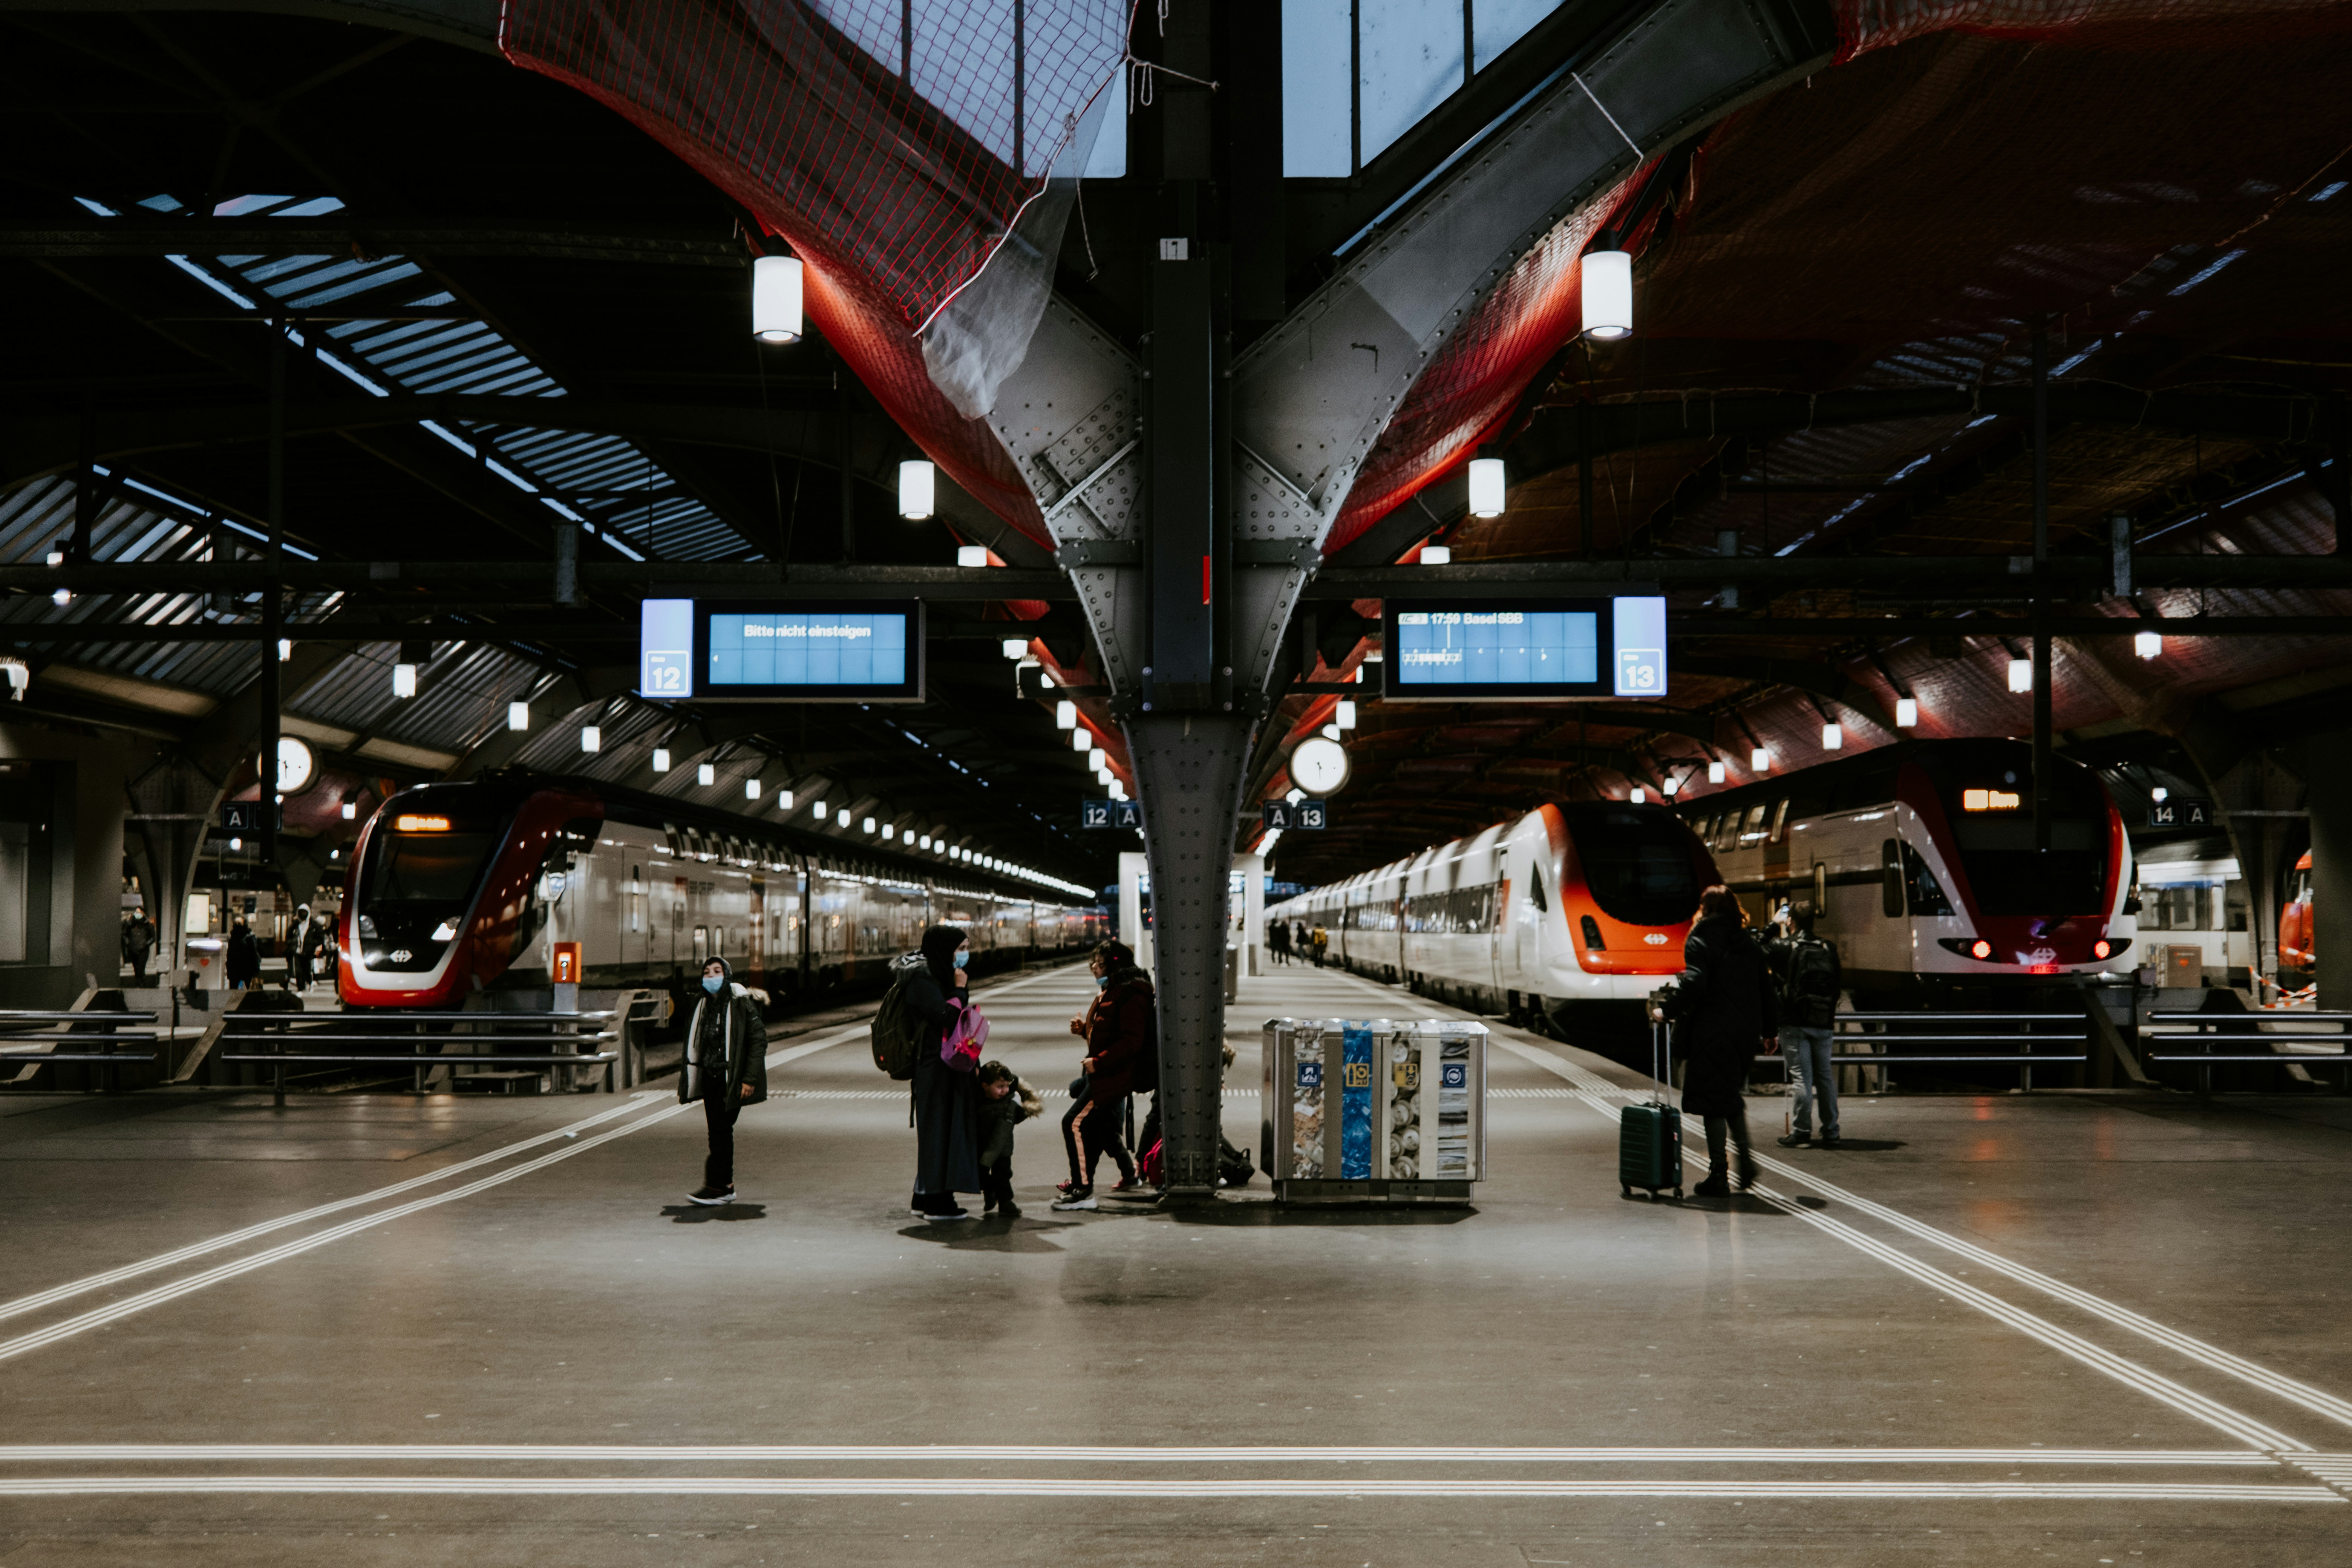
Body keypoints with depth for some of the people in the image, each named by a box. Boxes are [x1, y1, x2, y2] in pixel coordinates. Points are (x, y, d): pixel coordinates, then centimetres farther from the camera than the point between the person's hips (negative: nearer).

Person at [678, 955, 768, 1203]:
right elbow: (695, 1043, 16)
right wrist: (689, 1078, 11)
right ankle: (726, 1186, 15)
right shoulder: (702, 1005, 10)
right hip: (709, 1076, 6)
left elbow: (759, 1040, -11)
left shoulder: (741, 1004, -9)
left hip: (732, 1078, -6)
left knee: (721, 1128, -9)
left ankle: (717, 1185, -3)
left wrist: (750, 1078, -15)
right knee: (719, 1130, 9)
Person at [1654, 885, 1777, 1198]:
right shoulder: (1750, 944, 11)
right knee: (1732, 1098, 21)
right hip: (1745, 1034, 6)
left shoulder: (1701, 941, -7)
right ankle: (1746, 1159, 9)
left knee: (1713, 1104, -1)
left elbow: (1693, 984, -21)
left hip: (1712, 1034, -6)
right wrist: (1769, 1032, 21)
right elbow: (1766, 989, 14)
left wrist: (1667, 1011, -12)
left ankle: (1719, 1177, 1)